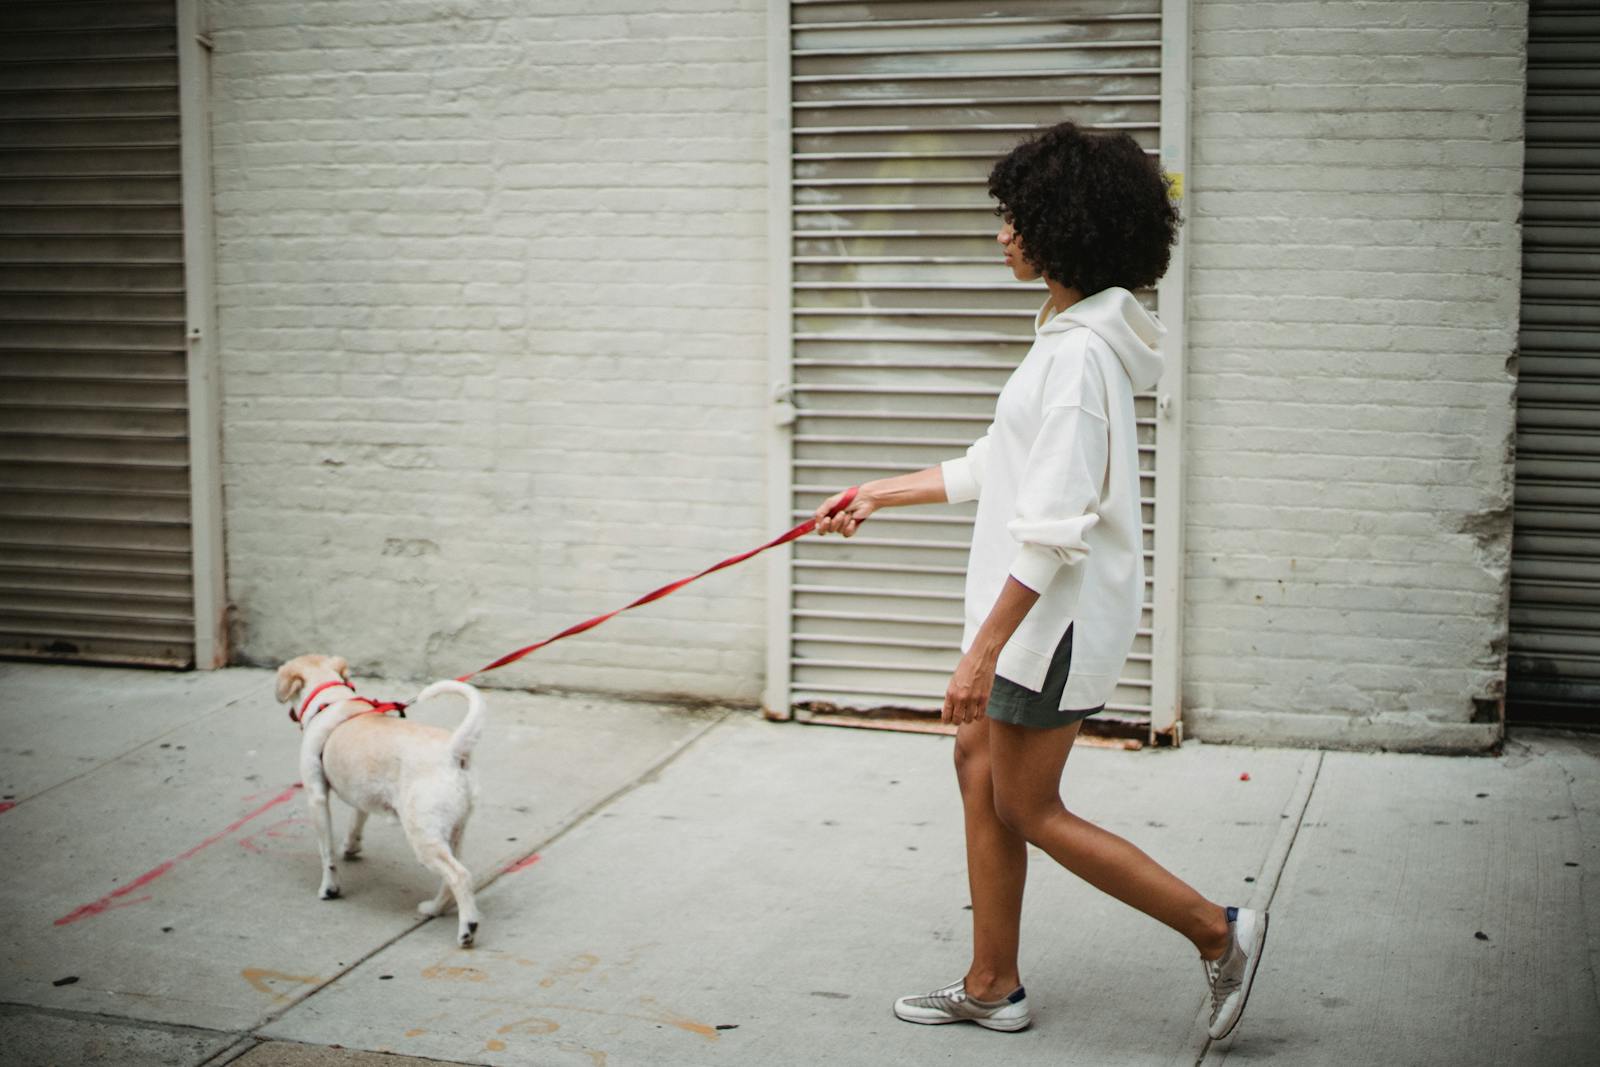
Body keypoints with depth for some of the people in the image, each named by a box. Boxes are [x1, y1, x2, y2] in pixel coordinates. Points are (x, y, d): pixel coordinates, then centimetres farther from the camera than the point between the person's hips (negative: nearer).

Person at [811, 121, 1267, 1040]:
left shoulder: (1079, 354, -22)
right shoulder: (1072, 335, 10)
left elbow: (1053, 528, -26)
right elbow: (999, 467, 20)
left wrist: (984, 650, -25)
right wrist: (880, 495, 25)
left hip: (1059, 613, -10)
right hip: (1035, 605, 10)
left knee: (1027, 807, 2)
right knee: (979, 765, 16)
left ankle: (1217, 929, 10)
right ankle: (993, 986, 27)